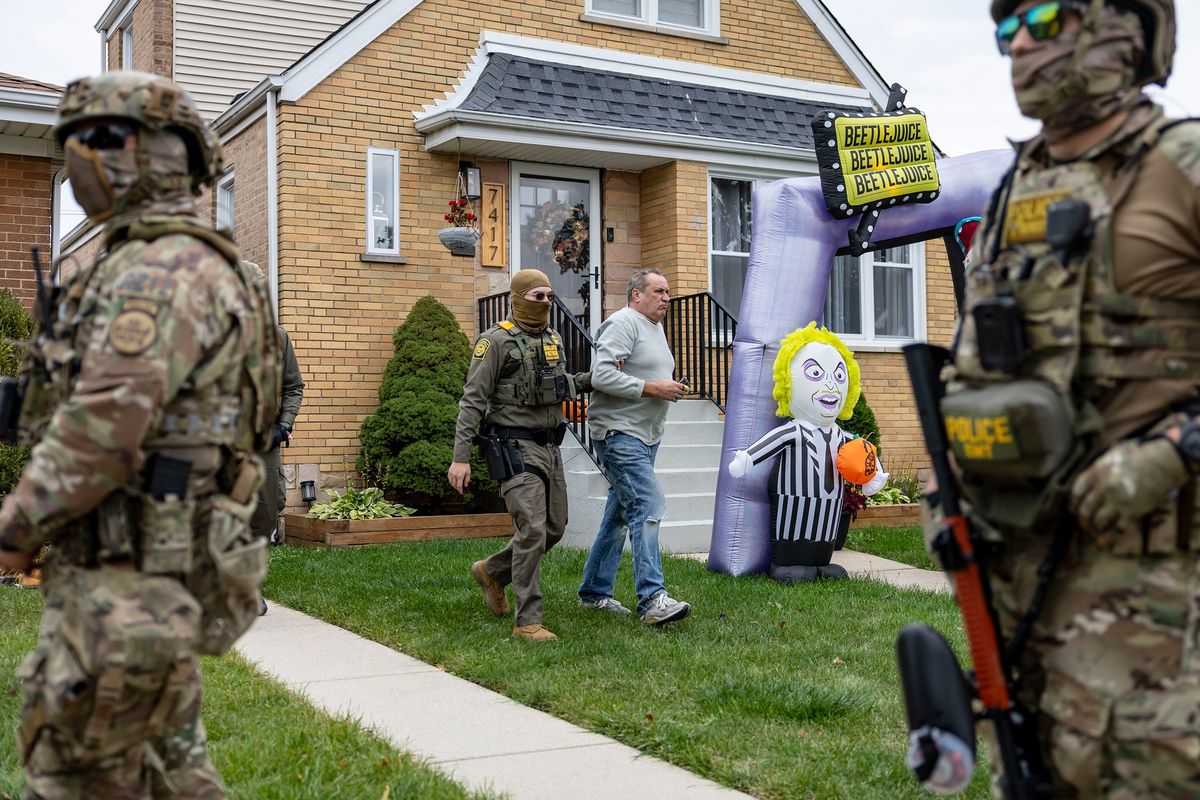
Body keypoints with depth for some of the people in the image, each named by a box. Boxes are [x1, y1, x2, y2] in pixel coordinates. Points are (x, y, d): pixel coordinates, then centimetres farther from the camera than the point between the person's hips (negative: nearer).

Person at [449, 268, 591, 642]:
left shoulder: (553, 339, 13)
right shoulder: (497, 340, -10)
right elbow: (472, 401, -11)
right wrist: (461, 457, -16)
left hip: (549, 446, 8)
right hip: (516, 448, -8)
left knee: (554, 528, 13)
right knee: (532, 530, -13)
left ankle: (492, 572, 35)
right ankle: (527, 622, -5)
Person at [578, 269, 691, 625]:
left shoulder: (656, 327, 19)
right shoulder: (622, 324, -13)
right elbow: (602, 376, -23)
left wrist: (671, 388, 5)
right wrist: (653, 388, -21)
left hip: (646, 435, 11)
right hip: (619, 433, -10)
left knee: (620, 513, 14)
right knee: (648, 505, -19)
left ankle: (594, 591, 24)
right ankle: (652, 599, -21)